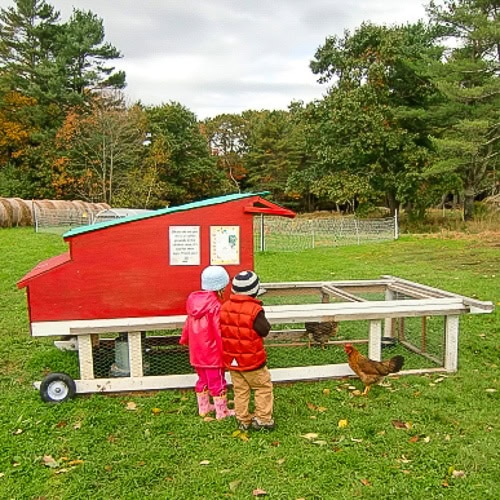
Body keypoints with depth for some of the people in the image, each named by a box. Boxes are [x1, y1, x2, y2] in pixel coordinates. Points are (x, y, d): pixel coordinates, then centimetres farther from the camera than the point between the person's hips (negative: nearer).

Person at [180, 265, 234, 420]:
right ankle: (222, 412, 18)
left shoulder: (193, 300, 1)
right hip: (212, 352, -7)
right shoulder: (215, 305, -22)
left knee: (203, 379, 22)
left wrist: (184, 339, 26)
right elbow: (220, 331, -21)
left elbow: (188, 323, 12)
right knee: (217, 382, 7)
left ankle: (203, 407, 34)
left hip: (197, 351, 7)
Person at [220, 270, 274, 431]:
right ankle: (262, 419, 14)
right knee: (264, 387, 12)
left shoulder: (224, 307, -3)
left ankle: (243, 421, 23)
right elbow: (265, 330, -13)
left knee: (240, 390, 16)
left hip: (231, 360, 6)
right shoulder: (255, 310, -22)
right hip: (252, 359, -5)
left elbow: (222, 330, 7)